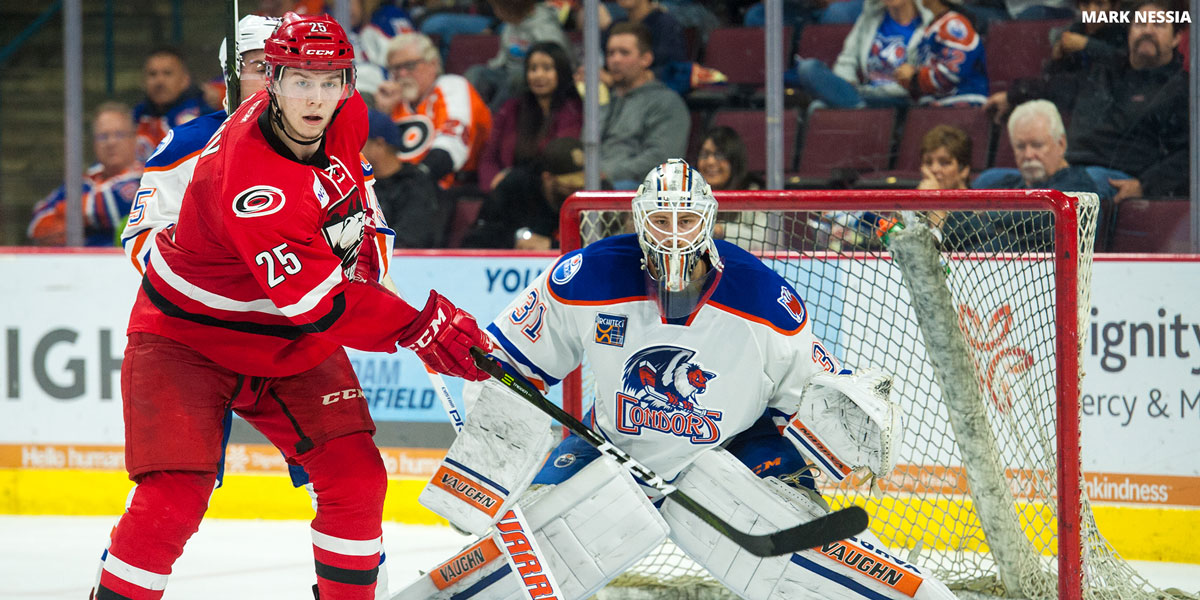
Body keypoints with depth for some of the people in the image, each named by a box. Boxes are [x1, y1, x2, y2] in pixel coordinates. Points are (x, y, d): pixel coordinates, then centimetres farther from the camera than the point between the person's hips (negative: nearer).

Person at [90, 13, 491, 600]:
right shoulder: (253, 180, -35)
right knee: (173, 498, -18)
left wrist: (360, 243, 18)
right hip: (187, 337, -7)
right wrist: (417, 327, -29)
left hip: (294, 344, 7)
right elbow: (317, 299, -33)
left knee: (356, 479, -3)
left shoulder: (347, 117, -11)